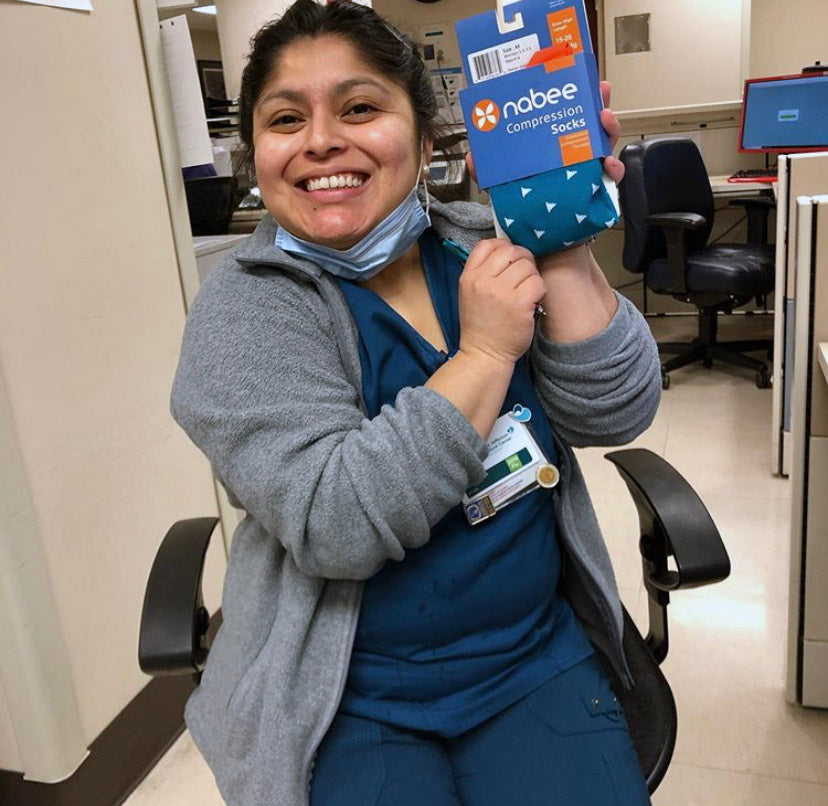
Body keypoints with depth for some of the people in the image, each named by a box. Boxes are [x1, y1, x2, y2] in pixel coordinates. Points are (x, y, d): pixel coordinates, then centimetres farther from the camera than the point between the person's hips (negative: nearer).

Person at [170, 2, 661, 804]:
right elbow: (334, 527, -24)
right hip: (348, 700, -2)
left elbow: (613, 415, -7)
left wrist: (562, 249, -18)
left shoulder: (482, 247, -1)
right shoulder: (244, 308, -12)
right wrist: (484, 354, -22)